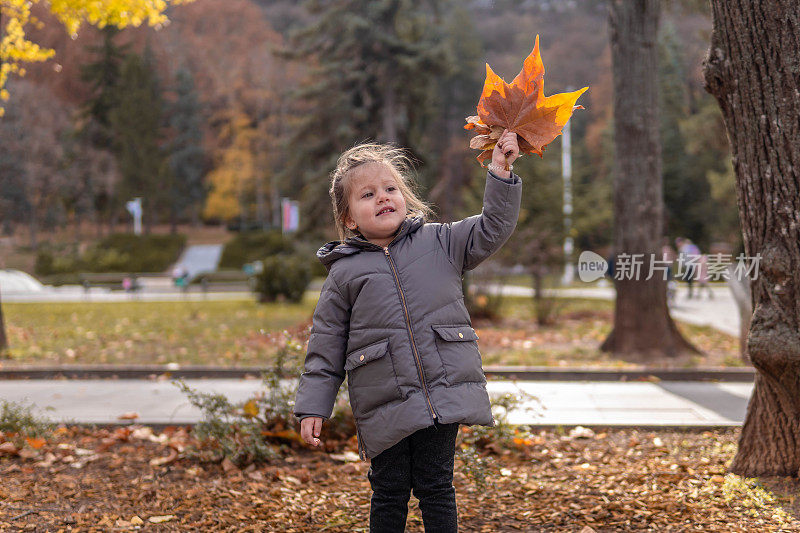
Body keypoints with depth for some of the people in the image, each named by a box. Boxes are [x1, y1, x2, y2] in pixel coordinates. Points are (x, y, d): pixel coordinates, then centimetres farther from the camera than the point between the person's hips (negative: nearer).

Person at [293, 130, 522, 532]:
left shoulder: (439, 243, 8)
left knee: (435, 488, 7)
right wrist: (312, 408, 3)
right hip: (385, 408, 0)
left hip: (444, 396, 1)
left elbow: (492, 228, 8)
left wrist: (500, 170, -3)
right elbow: (325, 347, 7)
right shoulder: (344, 273, 4)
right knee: (390, 492, 7)